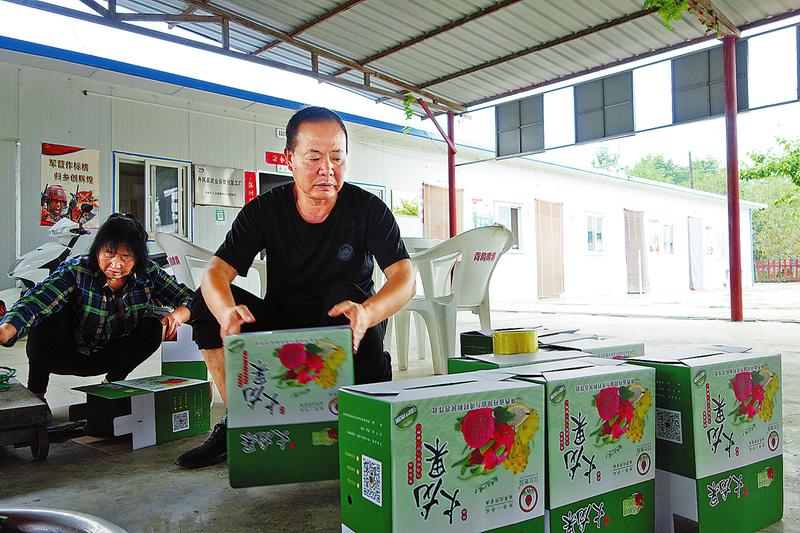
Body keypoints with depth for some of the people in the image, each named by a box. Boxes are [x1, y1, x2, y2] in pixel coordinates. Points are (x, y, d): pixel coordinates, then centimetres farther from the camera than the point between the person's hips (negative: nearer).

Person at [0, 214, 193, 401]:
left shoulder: (148, 273, -15)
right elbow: (36, 300, -43)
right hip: (64, 356, -3)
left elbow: (188, 298, -8)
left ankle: (112, 383, -2)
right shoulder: (76, 270, -27)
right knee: (49, 312, -31)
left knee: (153, 326, -20)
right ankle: (35, 392, -17)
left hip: (108, 357, 3)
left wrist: (179, 315, -32)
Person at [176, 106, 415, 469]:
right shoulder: (264, 210, -8)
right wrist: (226, 310, -43)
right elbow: (216, 272, -17)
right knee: (208, 302, -18)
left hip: (341, 330, -2)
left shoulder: (368, 209, -12)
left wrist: (366, 313, -46)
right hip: (280, 325, 3)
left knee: (348, 294, -34)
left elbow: (404, 278, -23)